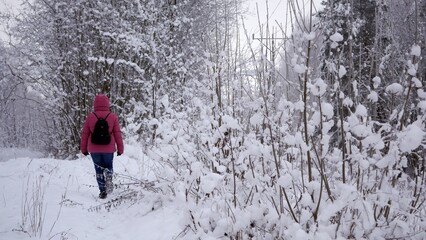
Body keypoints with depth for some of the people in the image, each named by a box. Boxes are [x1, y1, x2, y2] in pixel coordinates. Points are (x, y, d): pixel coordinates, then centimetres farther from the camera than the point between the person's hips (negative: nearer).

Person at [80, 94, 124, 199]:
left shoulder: (90, 117, -4)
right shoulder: (113, 117, -6)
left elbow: (85, 134, 2)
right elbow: (117, 134, -3)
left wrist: (83, 149, 13)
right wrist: (120, 148, 6)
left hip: (94, 149, 0)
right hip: (108, 149, 0)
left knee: (99, 170, 13)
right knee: (108, 166, 20)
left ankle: (102, 191, 8)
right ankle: (108, 176, -12)